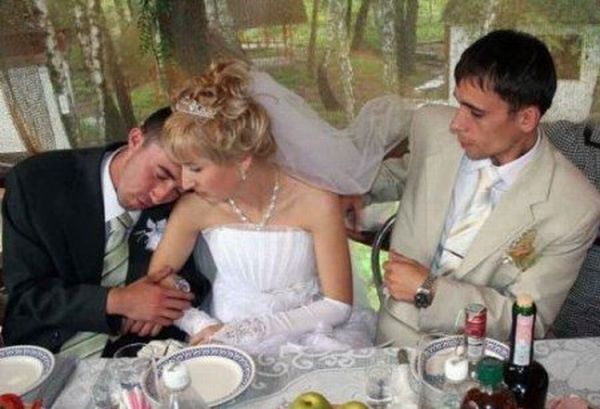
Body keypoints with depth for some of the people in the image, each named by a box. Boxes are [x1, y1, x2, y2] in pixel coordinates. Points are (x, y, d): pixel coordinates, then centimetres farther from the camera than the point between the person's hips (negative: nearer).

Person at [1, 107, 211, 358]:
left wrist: (168, 298, -17)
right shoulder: (35, 181, -12)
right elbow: (25, 293, -10)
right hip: (52, 357, 0)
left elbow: (197, 276, 5)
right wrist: (117, 301, -23)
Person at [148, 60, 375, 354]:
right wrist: (206, 327, -14)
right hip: (227, 344, 2)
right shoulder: (195, 207, -12)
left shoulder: (316, 201, -17)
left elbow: (338, 305, -11)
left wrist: (245, 331, -18)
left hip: (305, 336, -1)